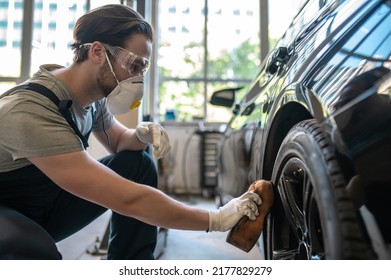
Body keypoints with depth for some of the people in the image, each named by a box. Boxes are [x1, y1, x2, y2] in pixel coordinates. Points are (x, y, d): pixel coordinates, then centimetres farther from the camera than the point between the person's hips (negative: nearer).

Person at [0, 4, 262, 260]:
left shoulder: (92, 93, -10)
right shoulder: (30, 112, -35)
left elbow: (119, 140, 10)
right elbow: (127, 199, -38)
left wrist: (142, 135, -16)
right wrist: (216, 220, -31)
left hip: (48, 201, 7)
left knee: (137, 164, -8)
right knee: (34, 250, -40)